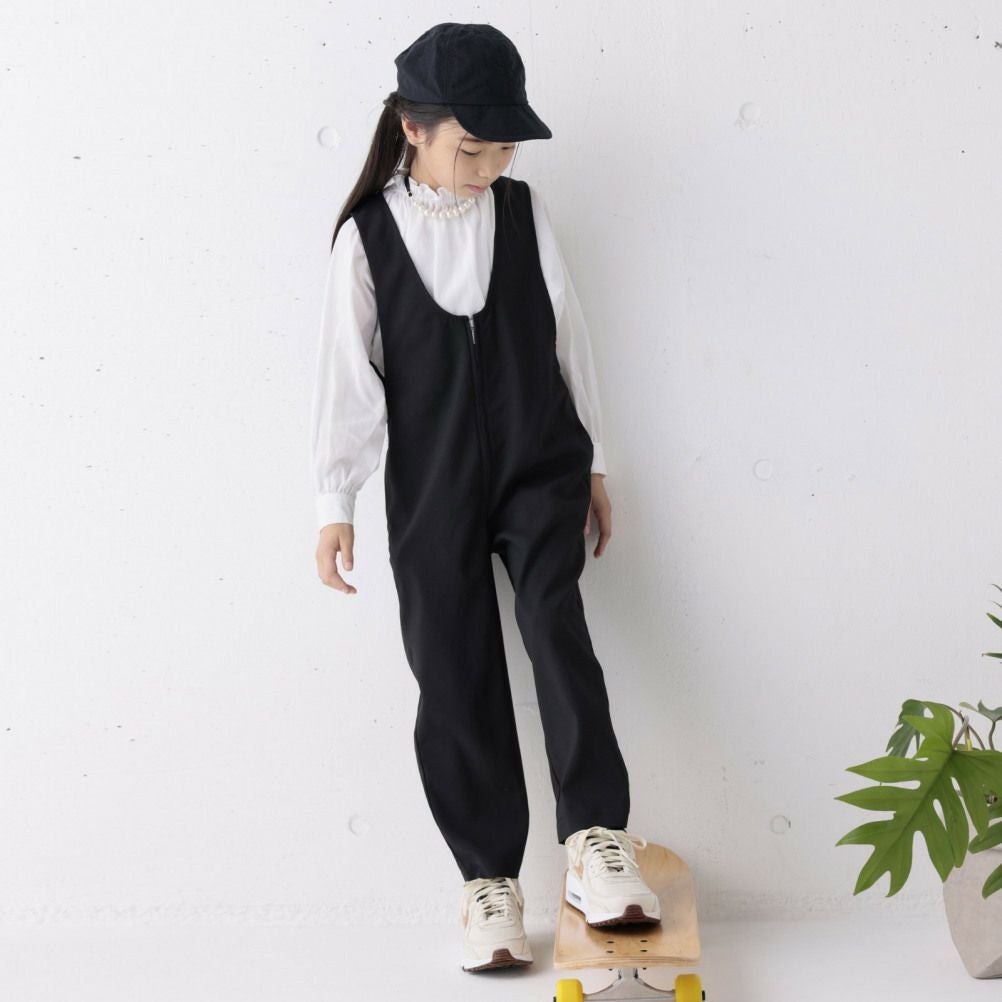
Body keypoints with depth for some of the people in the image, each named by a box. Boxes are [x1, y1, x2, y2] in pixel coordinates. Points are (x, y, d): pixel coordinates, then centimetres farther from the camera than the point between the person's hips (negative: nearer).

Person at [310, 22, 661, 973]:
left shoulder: (522, 209, 2)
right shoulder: (366, 235, -4)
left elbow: (567, 334, 8)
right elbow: (347, 371, -3)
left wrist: (594, 462, 10)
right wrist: (335, 502, -3)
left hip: (538, 466, 1)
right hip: (431, 488, -1)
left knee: (555, 618, -22)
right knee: (454, 677, 2)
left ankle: (596, 839, -19)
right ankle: (489, 879, 12)